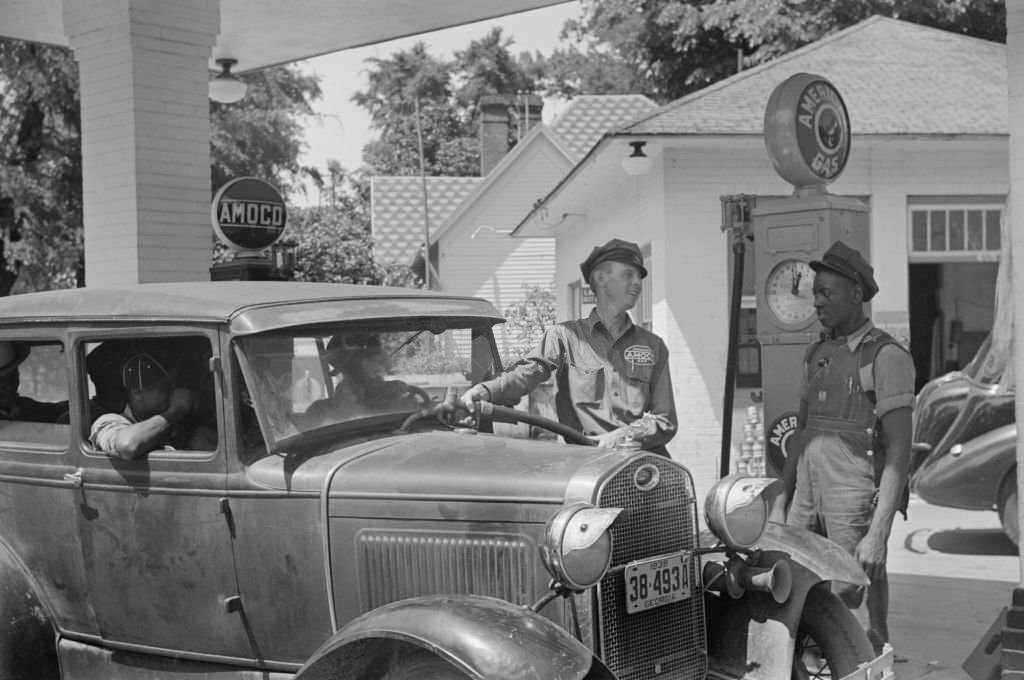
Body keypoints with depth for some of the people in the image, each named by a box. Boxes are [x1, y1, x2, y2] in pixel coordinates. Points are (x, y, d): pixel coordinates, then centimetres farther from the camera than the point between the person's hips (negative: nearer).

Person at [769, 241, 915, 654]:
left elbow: (899, 452, -13)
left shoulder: (886, 356, -8)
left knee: (860, 630, -5)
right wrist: (780, 503, 16)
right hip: (808, 499, 7)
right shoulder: (816, 354, 15)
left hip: (856, 505, -7)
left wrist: (878, 533, -19)